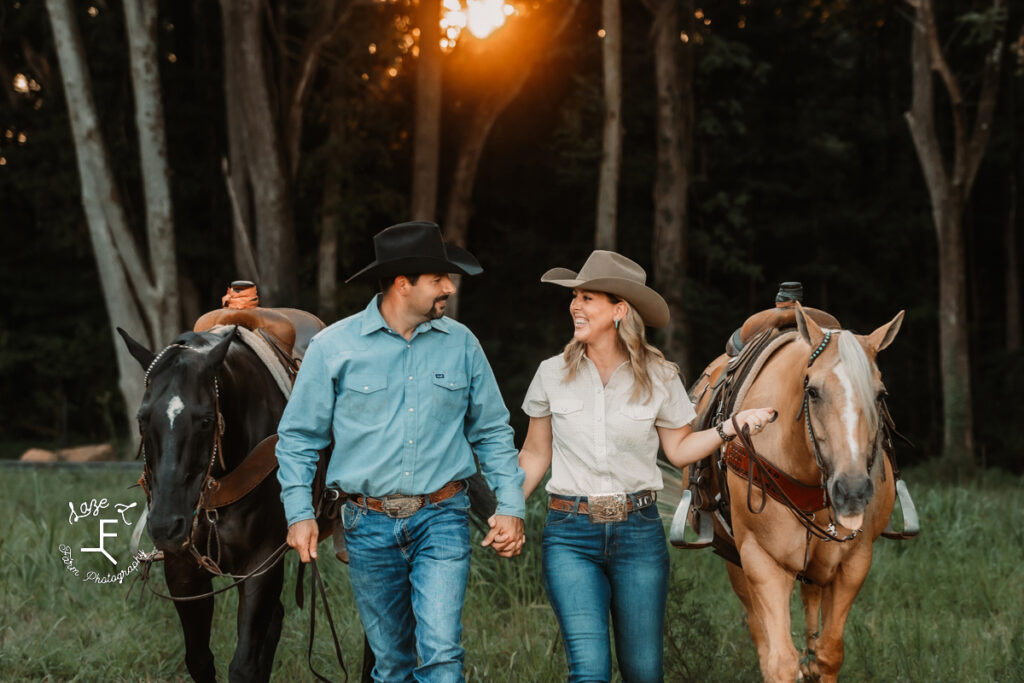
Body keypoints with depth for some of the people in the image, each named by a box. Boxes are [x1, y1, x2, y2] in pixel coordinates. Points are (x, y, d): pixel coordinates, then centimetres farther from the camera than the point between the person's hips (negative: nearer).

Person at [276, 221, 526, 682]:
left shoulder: (461, 345, 3)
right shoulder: (334, 347, -3)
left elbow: (492, 432, 11)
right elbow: (298, 436, 4)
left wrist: (511, 506, 2)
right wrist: (299, 514, -4)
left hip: (441, 521, 0)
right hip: (370, 526, 0)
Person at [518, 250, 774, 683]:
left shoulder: (659, 378, 0)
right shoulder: (552, 375, 0)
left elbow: (679, 449, 10)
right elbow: (534, 457, 10)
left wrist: (733, 426, -4)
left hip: (638, 533, 1)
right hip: (570, 534, 0)